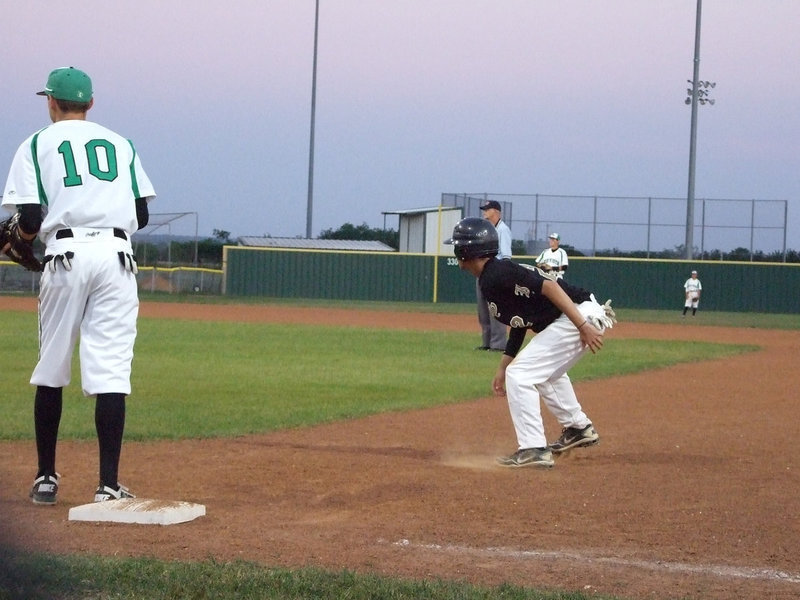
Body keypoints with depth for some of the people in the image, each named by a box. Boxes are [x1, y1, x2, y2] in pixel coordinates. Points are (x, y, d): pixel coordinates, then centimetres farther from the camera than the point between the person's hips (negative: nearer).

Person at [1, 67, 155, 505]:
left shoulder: (37, 145, 7)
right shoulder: (121, 144, 16)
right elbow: (141, 215, 11)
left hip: (66, 255, -1)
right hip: (116, 254, 1)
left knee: (51, 370, 11)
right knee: (110, 371, -5)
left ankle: (46, 478, 16)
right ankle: (108, 486, -12)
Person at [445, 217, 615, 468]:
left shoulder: (498, 274, -14)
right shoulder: (491, 281, 17)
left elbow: (548, 286, -23)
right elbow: (519, 326, 24)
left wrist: (583, 326, -27)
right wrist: (502, 368, 25)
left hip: (581, 315, -10)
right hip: (586, 316, 10)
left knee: (519, 375, -9)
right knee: (545, 373, 32)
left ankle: (534, 450, -8)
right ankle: (578, 429, 43)